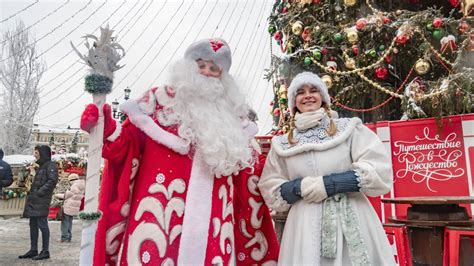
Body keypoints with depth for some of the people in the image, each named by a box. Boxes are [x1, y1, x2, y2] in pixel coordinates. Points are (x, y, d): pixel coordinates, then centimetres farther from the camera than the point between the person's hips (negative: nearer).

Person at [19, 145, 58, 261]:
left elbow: (52, 180, -18)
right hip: (33, 200, 9)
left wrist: (40, 192, -19)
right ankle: (33, 250, 18)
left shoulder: (50, 165, -6)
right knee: (33, 225, 11)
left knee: (42, 225, -6)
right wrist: (32, 191, 12)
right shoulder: (41, 166, 22)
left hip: (41, 200, -9)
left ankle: (45, 251, 0)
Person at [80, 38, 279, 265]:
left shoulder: (230, 114, 16)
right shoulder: (161, 98, 7)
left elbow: (244, 169, 22)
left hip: (211, 216, 3)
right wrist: (107, 129, -16)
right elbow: (129, 145, 1)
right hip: (163, 205, -2)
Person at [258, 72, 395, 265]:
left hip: (352, 221, -1)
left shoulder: (349, 128, 1)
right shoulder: (282, 144, 7)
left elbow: (379, 169, -7)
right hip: (305, 226, 1)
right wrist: (299, 187, -14)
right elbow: (270, 189, 6)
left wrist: (330, 184, -15)